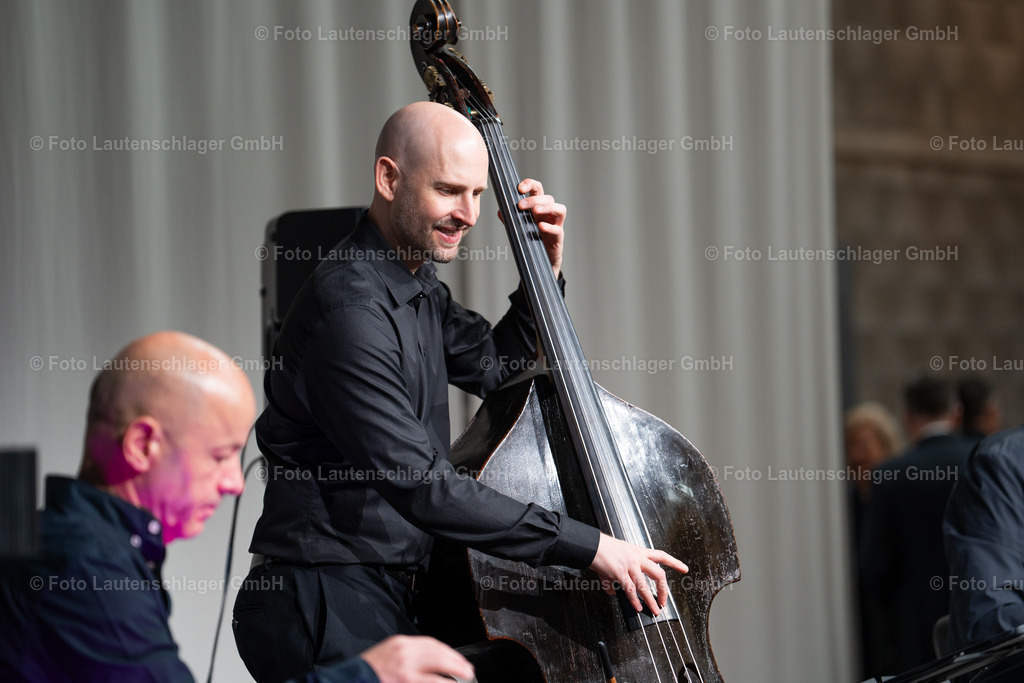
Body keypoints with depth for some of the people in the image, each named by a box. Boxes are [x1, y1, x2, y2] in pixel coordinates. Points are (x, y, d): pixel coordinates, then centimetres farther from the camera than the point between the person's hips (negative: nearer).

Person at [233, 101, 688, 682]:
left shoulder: (418, 285, 10)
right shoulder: (349, 309, -21)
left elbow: (497, 368, 28)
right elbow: (422, 486, -26)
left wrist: (545, 270, 12)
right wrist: (588, 547, -25)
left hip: (390, 600, 9)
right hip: (324, 610, -9)